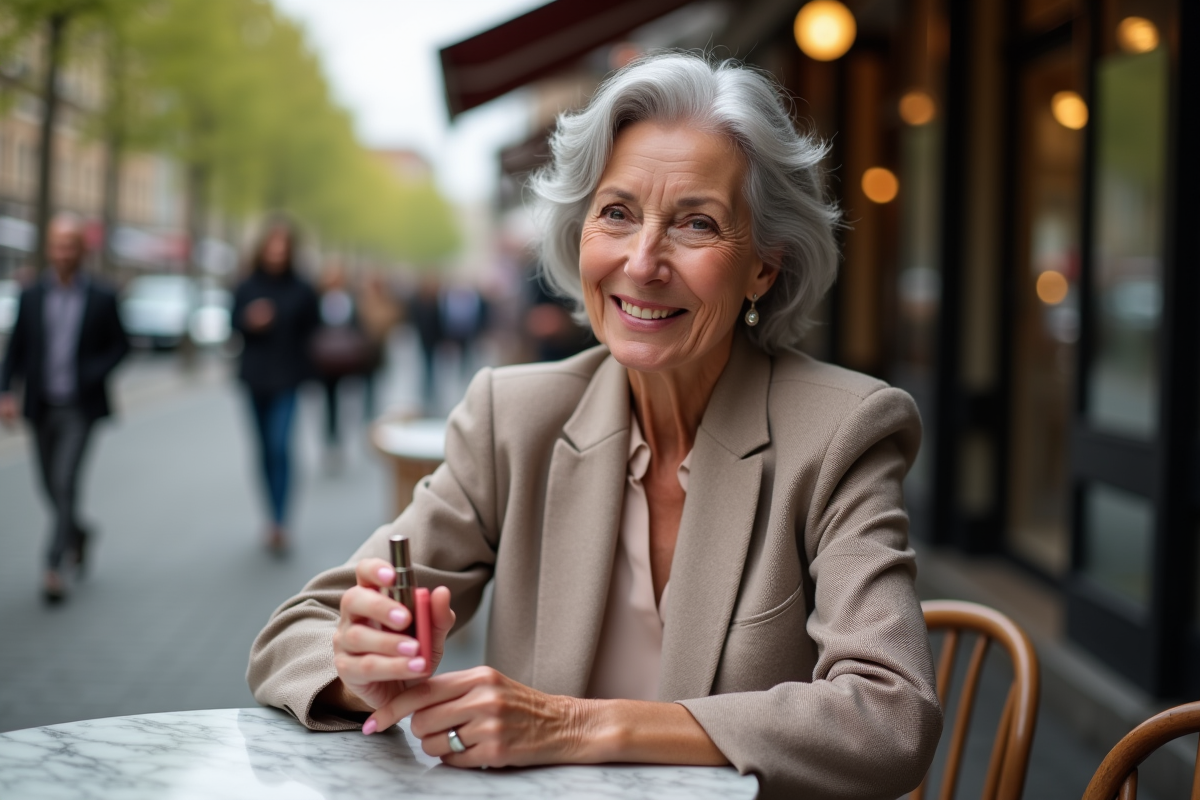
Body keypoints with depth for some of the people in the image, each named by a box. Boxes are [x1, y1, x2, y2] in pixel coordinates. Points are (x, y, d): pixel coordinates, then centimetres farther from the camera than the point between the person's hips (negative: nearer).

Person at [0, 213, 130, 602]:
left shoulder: (102, 298, -2)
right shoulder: (31, 297, 4)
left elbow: (120, 345, 4)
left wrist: (93, 374, -12)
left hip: (79, 409, -3)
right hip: (41, 408, 3)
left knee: (65, 482, -14)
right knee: (52, 486, 12)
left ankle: (53, 566, -12)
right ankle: (78, 534, 41)